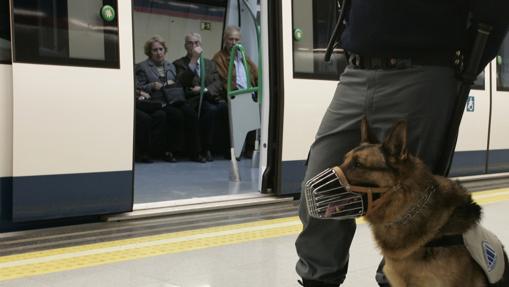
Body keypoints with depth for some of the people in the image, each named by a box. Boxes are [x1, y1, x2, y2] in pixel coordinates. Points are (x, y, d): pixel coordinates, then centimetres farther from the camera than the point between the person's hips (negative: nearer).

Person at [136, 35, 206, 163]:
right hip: (159, 102, -4)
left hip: (176, 100, 5)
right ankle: (169, 151, -20)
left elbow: (178, 83, 27)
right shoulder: (142, 67, 12)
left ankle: (195, 152, -23)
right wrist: (152, 86, -14)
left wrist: (174, 84, 4)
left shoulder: (170, 66, 28)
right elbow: (138, 88, 3)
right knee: (177, 115, -33)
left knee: (191, 113, -27)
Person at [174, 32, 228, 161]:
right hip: (194, 101, -4)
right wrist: (193, 60, -8)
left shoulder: (210, 64, 26)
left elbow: (218, 84, 11)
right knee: (211, 110, -36)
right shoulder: (179, 64, 13)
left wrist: (204, 89, -10)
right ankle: (206, 149, -27)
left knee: (227, 108, -31)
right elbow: (182, 82, -7)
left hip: (213, 98, 4)